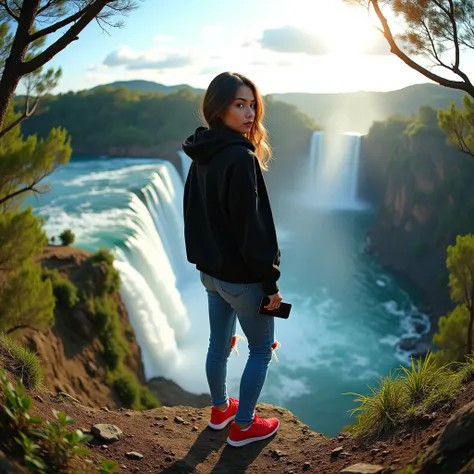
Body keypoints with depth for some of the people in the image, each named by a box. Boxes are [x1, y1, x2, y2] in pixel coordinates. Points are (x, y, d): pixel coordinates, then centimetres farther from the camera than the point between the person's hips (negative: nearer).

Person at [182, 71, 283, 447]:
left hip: (211, 270, 8)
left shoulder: (203, 155, 4)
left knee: (219, 342, 22)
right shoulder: (239, 157, -24)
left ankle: (220, 409, 42)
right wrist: (271, 282, -16)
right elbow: (250, 228, -24)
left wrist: (206, 258, 19)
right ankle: (242, 426, 25)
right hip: (242, 276, -8)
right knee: (262, 349, 11)